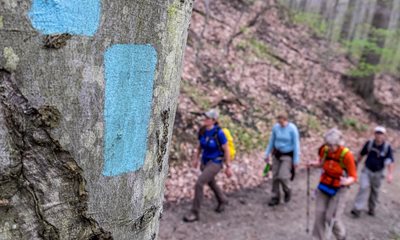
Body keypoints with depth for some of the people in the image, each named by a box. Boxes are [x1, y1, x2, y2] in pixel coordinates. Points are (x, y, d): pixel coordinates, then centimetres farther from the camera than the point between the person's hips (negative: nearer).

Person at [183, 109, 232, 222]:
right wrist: (195, 159, 17)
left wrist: (228, 167, -11)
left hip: (215, 163, -8)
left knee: (199, 184, -18)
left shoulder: (219, 132, -24)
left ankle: (194, 213, -4)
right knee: (211, 183, 27)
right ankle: (222, 200, 55)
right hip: (205, 162, 8)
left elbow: (226, 150, -15)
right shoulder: (202, 131, -5)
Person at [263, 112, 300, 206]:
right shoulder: (275, 127, -7)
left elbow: (296, 144, -16)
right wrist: (267, 154, 7)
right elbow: (271, 141, 4)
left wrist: (296, 160, -14)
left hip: (288, 155, -4)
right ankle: (275, 198, 17)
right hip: (277, 153, 4)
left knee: (282, 176, -13)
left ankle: (287, 191, 20)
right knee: (275, 176, 4)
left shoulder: (293, 129, -20)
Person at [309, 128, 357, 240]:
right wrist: (314, 164, -11)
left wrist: (347, 182, -39)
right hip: (324, 185, 4)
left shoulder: (347, 155, -25)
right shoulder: (325, 150, -12)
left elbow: (353, 177, -18)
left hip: (339, 189, -4)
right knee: (320, 213, 2)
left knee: (331, 217, -2)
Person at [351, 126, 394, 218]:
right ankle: (357, 209, -15)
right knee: (364, 188, -13)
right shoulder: (369, 143, -9)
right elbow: (361, 154, 6)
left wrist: (390, 174, -30)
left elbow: (390, 162, -18)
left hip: (378, 173, 0)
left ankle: (371, 209, 33)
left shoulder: (387, 147, -14)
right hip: (367, 170, 0)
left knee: (374, 191, 13)